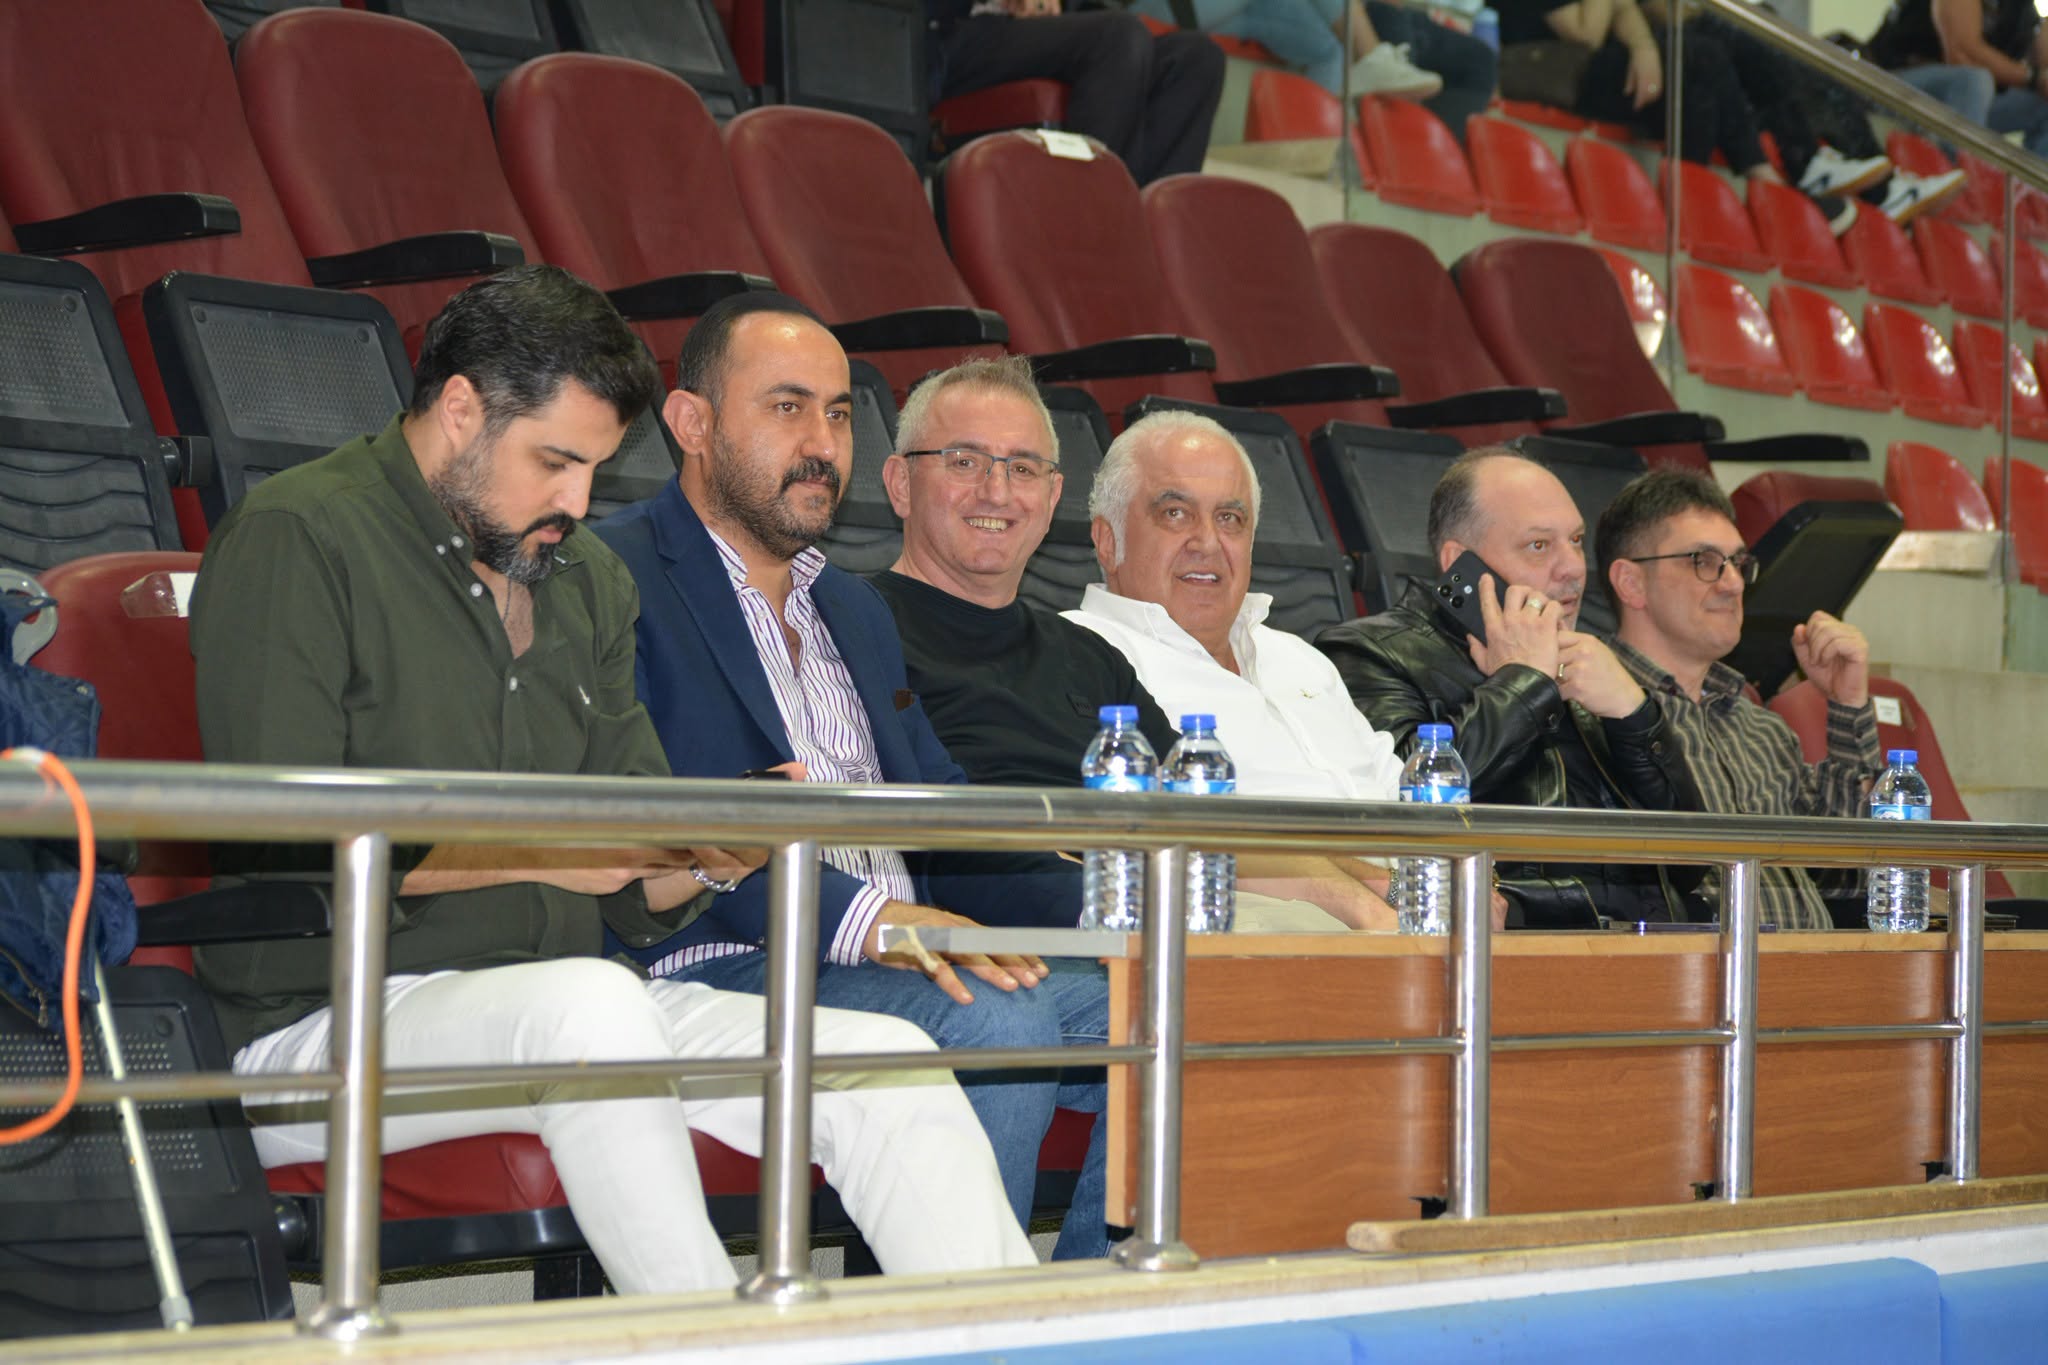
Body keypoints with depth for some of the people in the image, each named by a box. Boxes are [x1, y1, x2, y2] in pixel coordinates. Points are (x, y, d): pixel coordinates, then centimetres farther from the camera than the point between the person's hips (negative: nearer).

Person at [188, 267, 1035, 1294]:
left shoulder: (587, 580, 18)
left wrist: (711, 854, -6)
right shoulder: (295, 541, -5)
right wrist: (533, 852, -16)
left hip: (569, 1014, 7)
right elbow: (279, 849, -15)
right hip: (328, 1026, -7)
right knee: (587, 998, -38)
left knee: (888, 1061, -12)